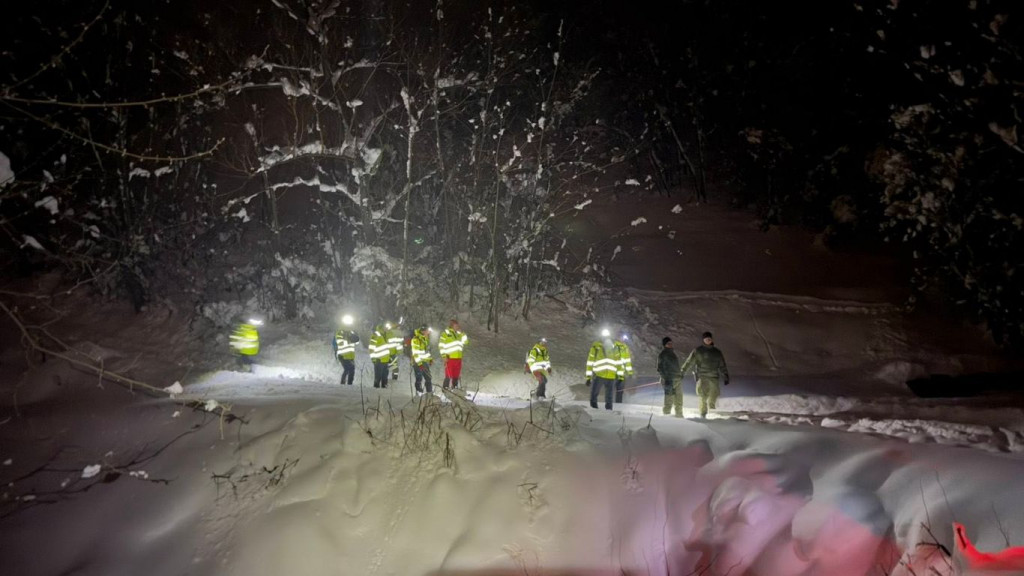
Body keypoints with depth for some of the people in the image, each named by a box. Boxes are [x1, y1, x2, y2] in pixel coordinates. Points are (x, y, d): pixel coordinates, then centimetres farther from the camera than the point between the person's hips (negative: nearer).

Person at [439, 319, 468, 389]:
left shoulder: (458, 334, 17)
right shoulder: (445, 333, -1)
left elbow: (465, 341, 11)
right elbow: (441, 345, -4)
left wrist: (462, 333, 4)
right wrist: (444, 356, -12)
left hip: (458, 358, 6)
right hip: (449, 358, -6)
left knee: (456, 376, 10)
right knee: (448, 376, -7)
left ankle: (455, 388, 20)